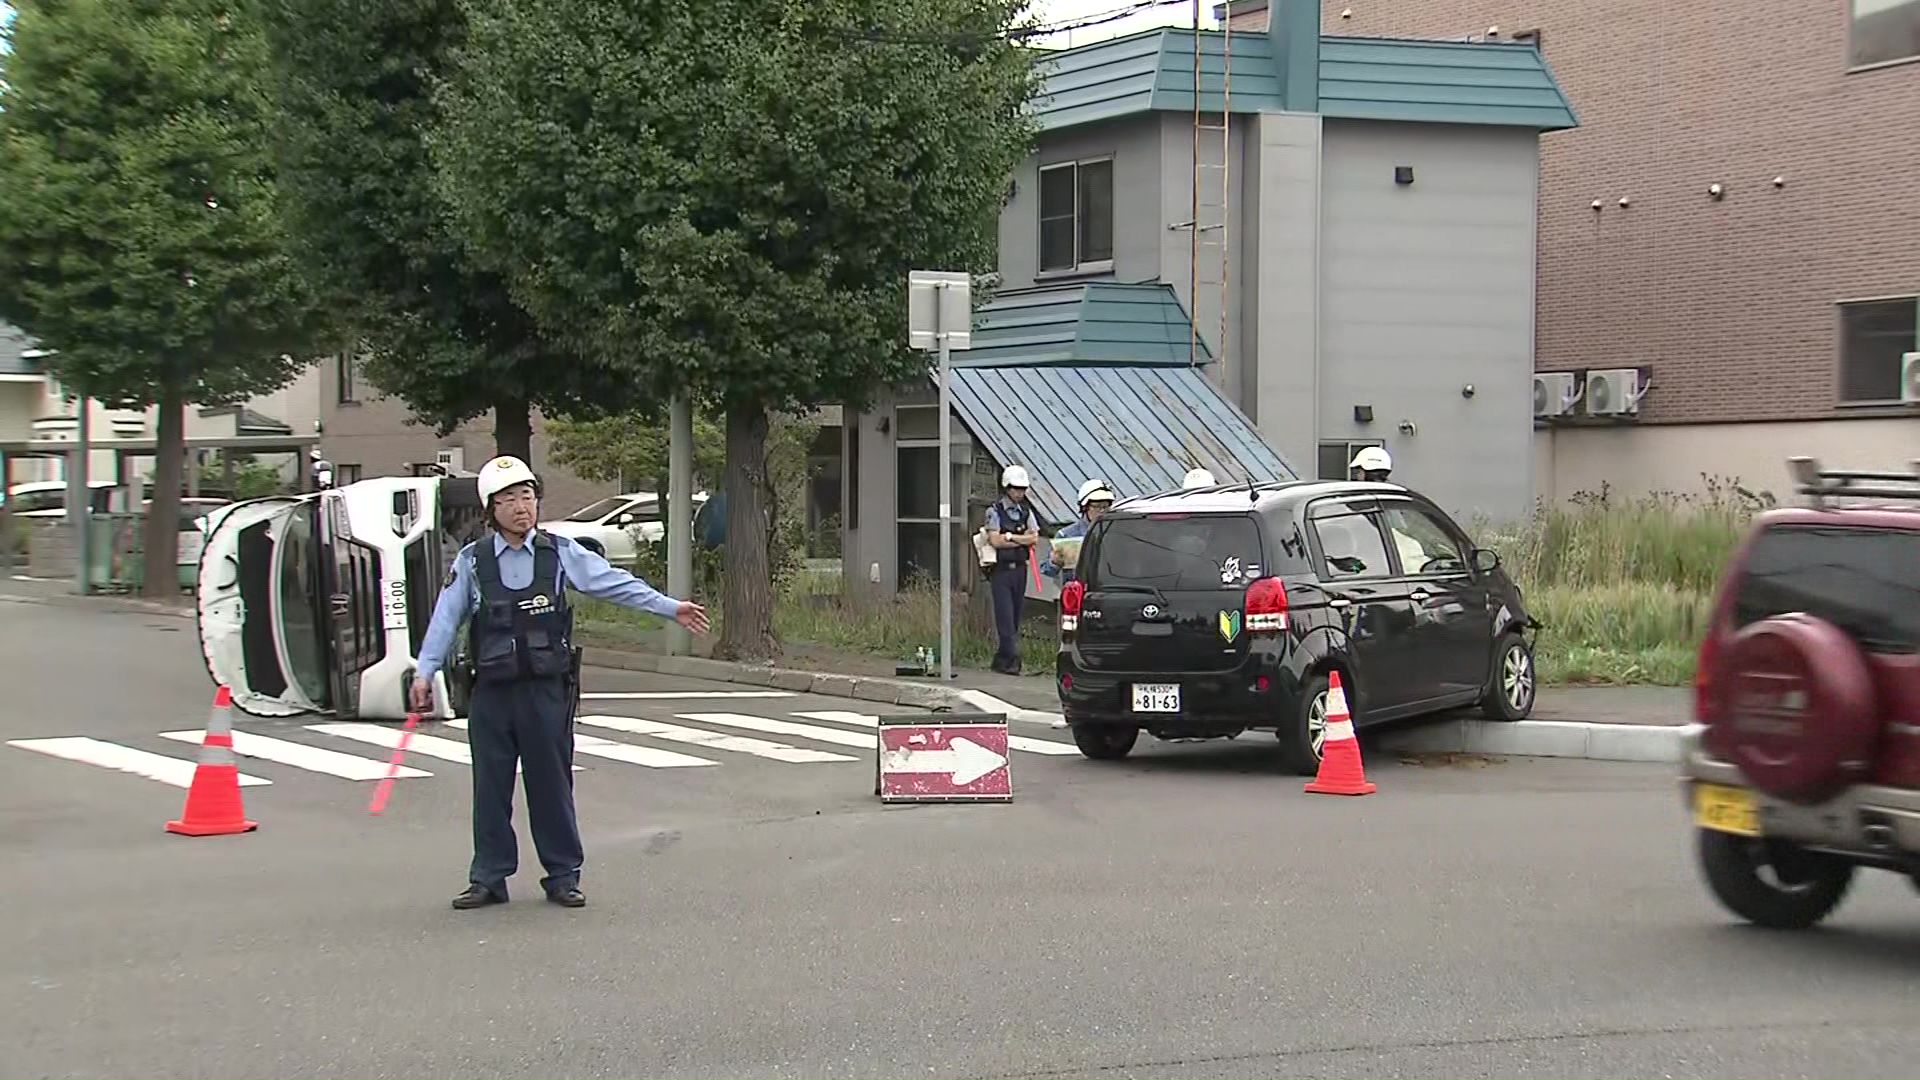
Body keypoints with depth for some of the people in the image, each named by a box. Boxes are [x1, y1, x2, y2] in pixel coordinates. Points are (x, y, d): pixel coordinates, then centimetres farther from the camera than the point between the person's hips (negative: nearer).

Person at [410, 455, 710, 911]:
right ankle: (489, 878, 16)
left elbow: (616, 583, 2)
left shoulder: (560, 553, 3)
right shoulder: (472, 561, 4)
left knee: (552, 783, 5)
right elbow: (446, 618, 5)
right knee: (491, 785, 6)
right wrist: (425, 673, 0)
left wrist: (671, 608, -2)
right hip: (492, 690, 1)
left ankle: (563, 876, 15)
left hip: (547, 689, -1)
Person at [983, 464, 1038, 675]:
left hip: (1020, 569, 5)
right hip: (1001, 569, -5)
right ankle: (1012, 659, -11)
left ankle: (1001, 660, 14)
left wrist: (1010, 537, -10)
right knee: (1005, 617, -10)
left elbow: (1035, 538, 1)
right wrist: (1023, 539, -6)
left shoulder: (1026, 511, 13)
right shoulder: (994, 511, -3)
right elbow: (995, 540, -14)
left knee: (1015, 618, 6)